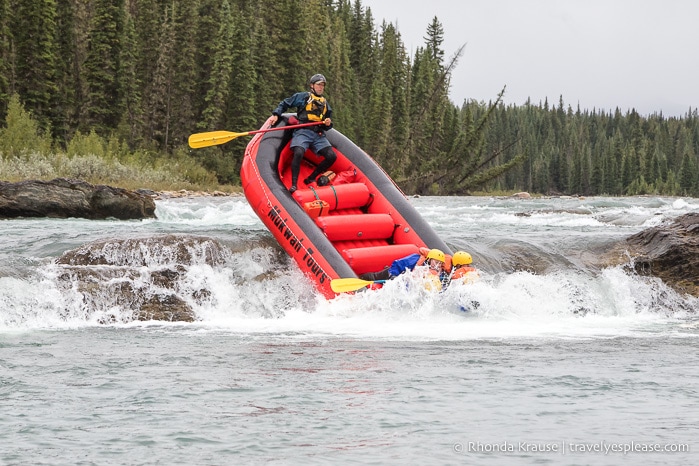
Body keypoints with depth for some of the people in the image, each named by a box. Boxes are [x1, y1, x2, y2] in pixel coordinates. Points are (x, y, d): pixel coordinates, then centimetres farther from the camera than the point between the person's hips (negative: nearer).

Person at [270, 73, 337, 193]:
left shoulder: (325, 103, 26)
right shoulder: (302, 97, 12)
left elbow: (327, 125, 28)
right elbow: (284, 104, 14)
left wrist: (328, 124, 4)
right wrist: (276, 115, -2)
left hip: (319, 134, 5)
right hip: (303, 131, -5)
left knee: (332, 156, -13)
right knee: (298, 153, -32)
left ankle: (311, 179, 0)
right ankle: (294, 184, -25)